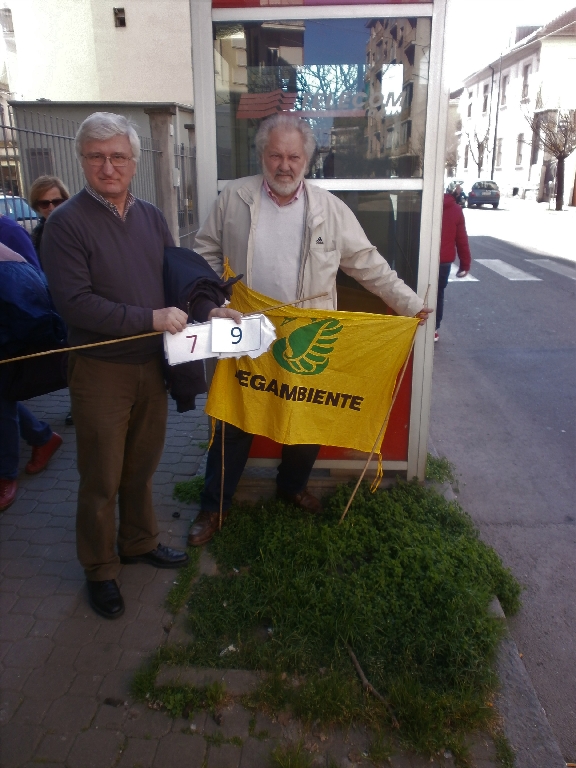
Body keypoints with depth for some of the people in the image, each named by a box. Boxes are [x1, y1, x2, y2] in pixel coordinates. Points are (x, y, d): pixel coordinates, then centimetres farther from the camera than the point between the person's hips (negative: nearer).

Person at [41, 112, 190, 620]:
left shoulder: (152, 218, 8)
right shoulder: (67, 223, -11)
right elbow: (74, 302, -20)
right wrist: (150, 319, -23)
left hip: (152, 365, 5)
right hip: (100, 371, -5)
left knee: (142, 466, 20)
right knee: (101, 479, 8)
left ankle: (139, 542, 41)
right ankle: (100, 569, 29)